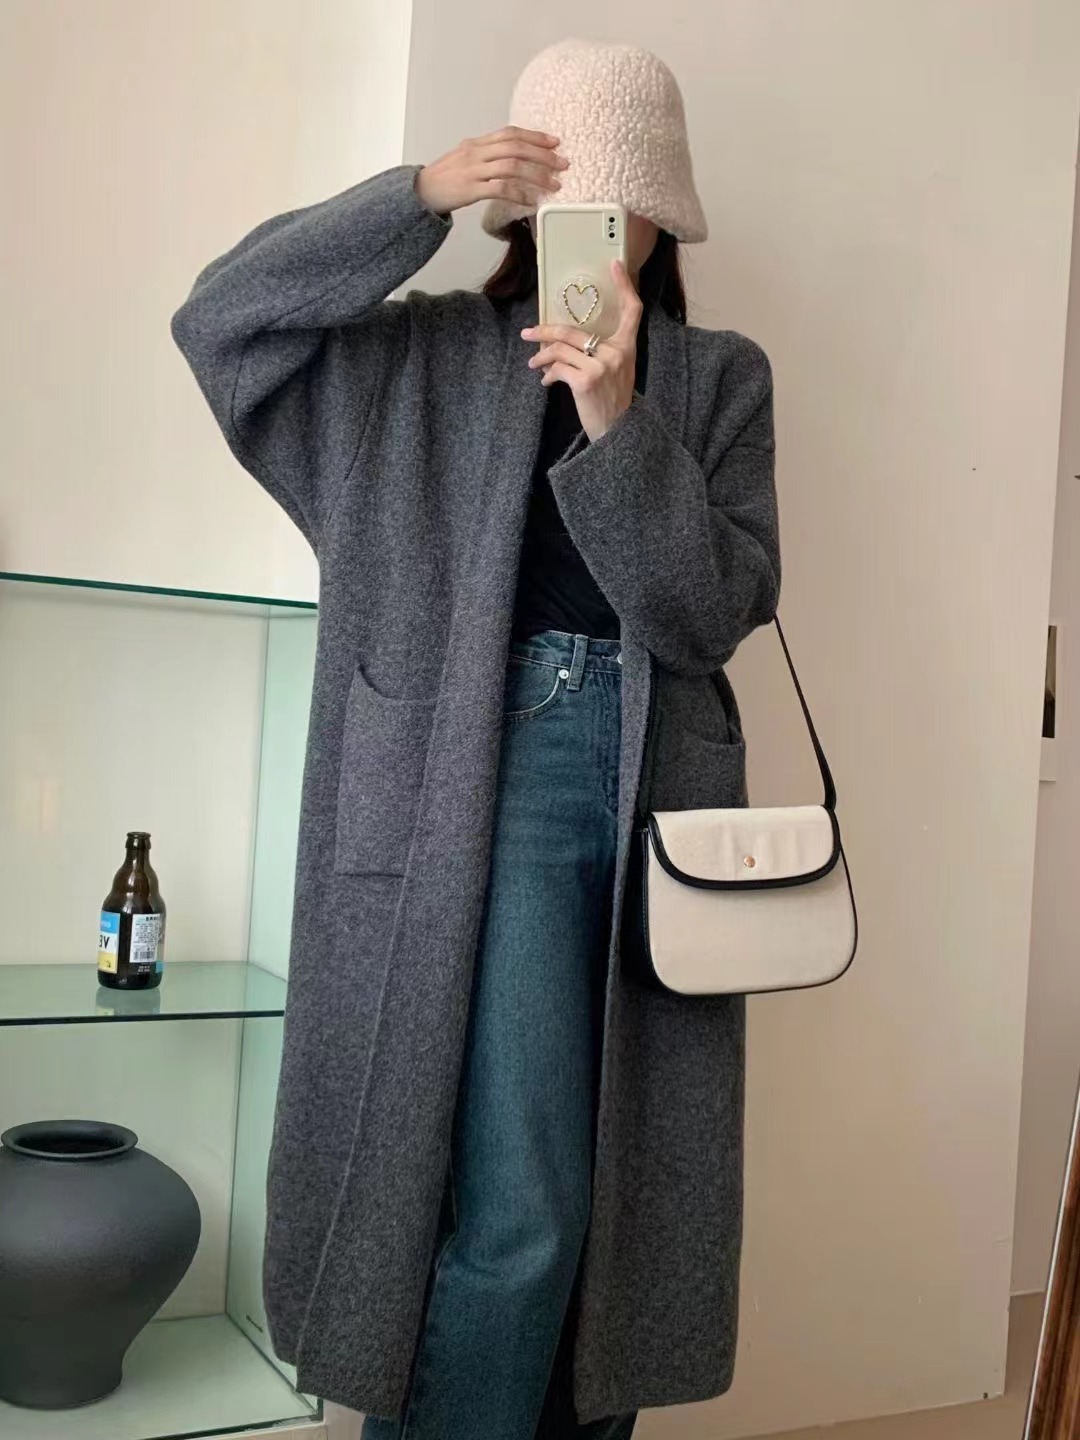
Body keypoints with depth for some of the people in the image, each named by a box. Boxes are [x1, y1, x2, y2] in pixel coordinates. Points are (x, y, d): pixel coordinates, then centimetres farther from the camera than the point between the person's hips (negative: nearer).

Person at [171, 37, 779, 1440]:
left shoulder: (721, 377, 10)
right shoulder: (430, 356, 8)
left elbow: (717, 606, -1)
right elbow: (218, 318, -1)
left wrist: (618, 422, -16)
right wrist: (419, 194, -8)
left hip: (659, 784, 3)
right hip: (500, 777, -3)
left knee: (625, 1191, 11)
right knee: (515, 1207, -10)